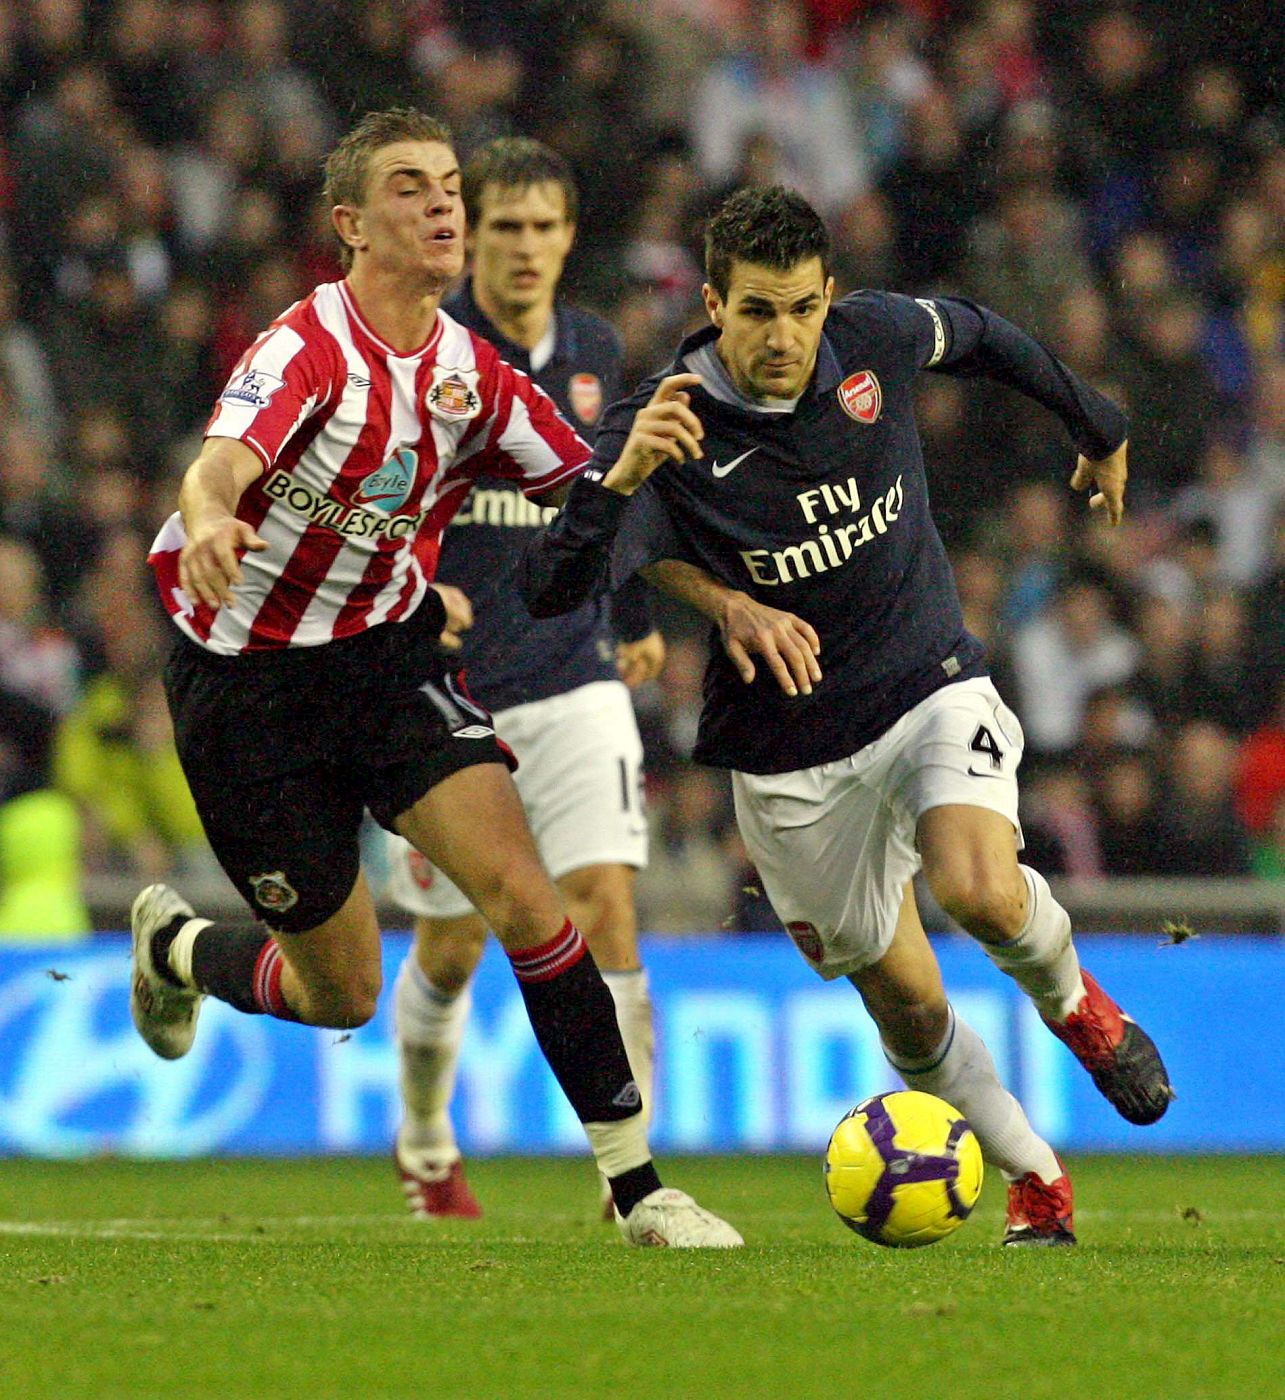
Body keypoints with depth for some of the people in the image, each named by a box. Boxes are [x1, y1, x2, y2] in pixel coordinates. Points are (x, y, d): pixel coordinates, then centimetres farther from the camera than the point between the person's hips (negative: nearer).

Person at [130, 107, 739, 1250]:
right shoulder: (307, 349, -20)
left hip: (389, 651, 4)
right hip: (247, 680, -4)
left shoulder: (474, 374, -2)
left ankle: (637, 1185, -13)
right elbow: (218, 467, -39)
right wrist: (207, 524, -64)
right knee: (342, 995, 4)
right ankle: (176, 947, 39)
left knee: (519, 888, -17)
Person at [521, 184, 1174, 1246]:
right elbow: (550, 589, -28)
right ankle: (1036, 1182, 29)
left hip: (933, 690, 0)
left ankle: (1071, 998, 6)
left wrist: (1098, 429, 29)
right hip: (790, 752, 0)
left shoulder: (878, 340, -10)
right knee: (906, 1002, 6)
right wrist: (621, 477, -46)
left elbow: (977, 333, 14)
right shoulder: (671, 434, -19)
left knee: (980, 891, -28)